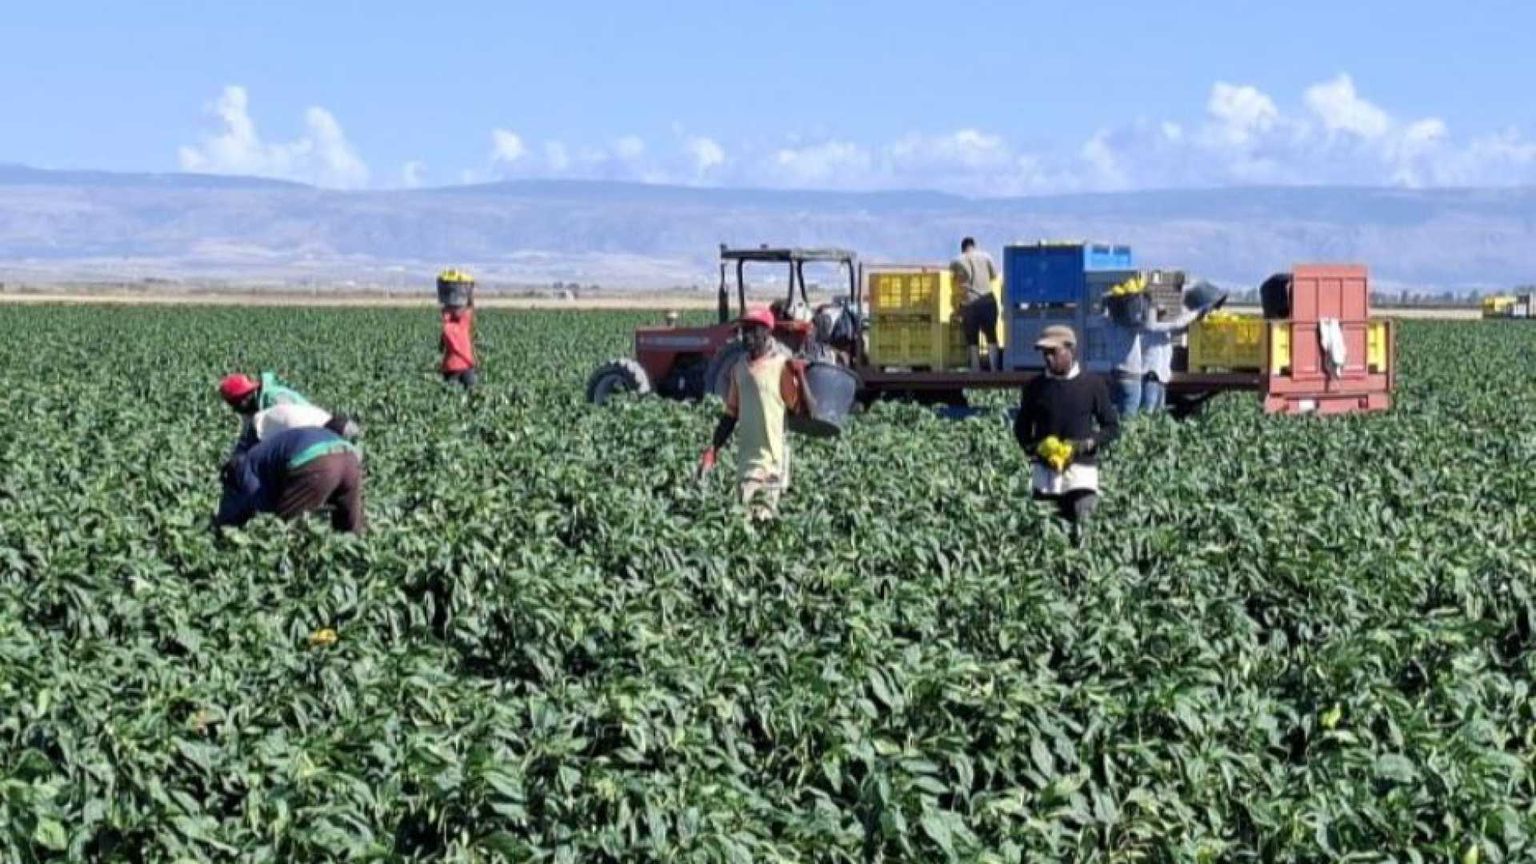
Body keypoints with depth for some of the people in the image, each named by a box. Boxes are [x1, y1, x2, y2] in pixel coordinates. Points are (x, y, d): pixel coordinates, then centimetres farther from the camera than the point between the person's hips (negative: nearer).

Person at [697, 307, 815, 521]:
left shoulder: (781, 365, -8)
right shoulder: (740, 368, 10)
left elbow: (803, 409, -12)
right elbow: (731, 415, 16)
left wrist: (800, 376, -23)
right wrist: (713, 450, 11)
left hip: (773, 458, -6)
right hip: (747, 458, 6)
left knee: (764, 518, -7)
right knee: (746, 515, 7)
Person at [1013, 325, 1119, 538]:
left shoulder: (1092, 384, 0)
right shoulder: (1035, 387, 6)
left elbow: (1112, 427, 3)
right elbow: (1021, 428, 12)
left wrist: (1085, 445, -12)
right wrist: (1036, 447, -7)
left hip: (1081, 467, -2)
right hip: (1044, 470, 2)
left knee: (1081, 526, -10)